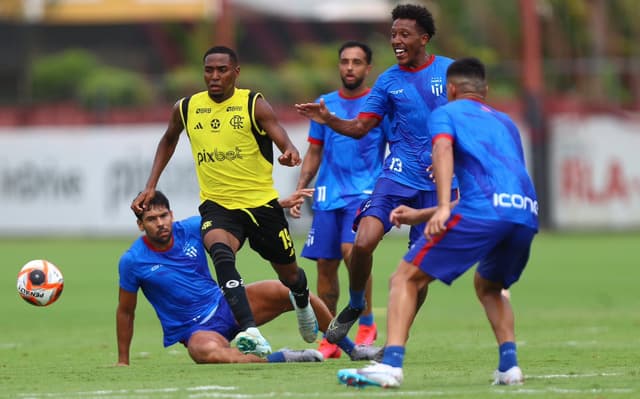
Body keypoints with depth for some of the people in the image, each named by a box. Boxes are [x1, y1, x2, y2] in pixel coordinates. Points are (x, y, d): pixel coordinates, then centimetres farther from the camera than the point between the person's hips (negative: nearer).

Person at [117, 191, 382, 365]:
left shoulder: (191, 229, -5)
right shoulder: (132, 262, -12)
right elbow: (125, 311, 0)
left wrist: (281, 204, -2)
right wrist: (122, 361, 3)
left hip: (224, 304, 4)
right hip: (196, 329, -4)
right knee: (208, 352, -43)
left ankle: (352, 348, 1)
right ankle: (278, 358, -33)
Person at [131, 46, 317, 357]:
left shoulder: (254, 105, -9)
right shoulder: (186, 108, 1)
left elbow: (281, 137, -23)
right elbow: (169, 140, 21)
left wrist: (290, 153, -47)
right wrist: (151, 186, 13)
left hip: (261, 202, -1)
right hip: (217, 204, 1)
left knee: (289, 275, 16)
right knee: (220, 252, -33)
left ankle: (302, 300, 56)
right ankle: (251, 334, -44)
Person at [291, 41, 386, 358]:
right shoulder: (325, 104, 12)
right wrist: (300, 189, 9)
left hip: (365, 192, -4)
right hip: (328, 195, 4)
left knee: (352, 250, -23)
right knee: (325, 264, 1)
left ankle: (367, 324, -7)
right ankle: (329, 339, 11)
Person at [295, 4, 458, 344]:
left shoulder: (449, 71, -1)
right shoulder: (388, 81, 5)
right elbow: (359, 127, 5)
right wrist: (328, 120, -14)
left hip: (438, 183, -1)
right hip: (398, 175, 1)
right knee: (363, 242, -19)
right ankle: (355, 305, 7)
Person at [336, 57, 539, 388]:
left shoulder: (446, 113, 19)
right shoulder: (505, 123, 36)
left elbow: (443, 149, -6)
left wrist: (443, 208, -19)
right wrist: (420, 215, 44)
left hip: (483, 209, -6)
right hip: (527, 213, 6)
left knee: (406, 279, 2)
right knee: (488, 286, 32)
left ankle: (390, 364, -16)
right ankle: (509, 364, 11)